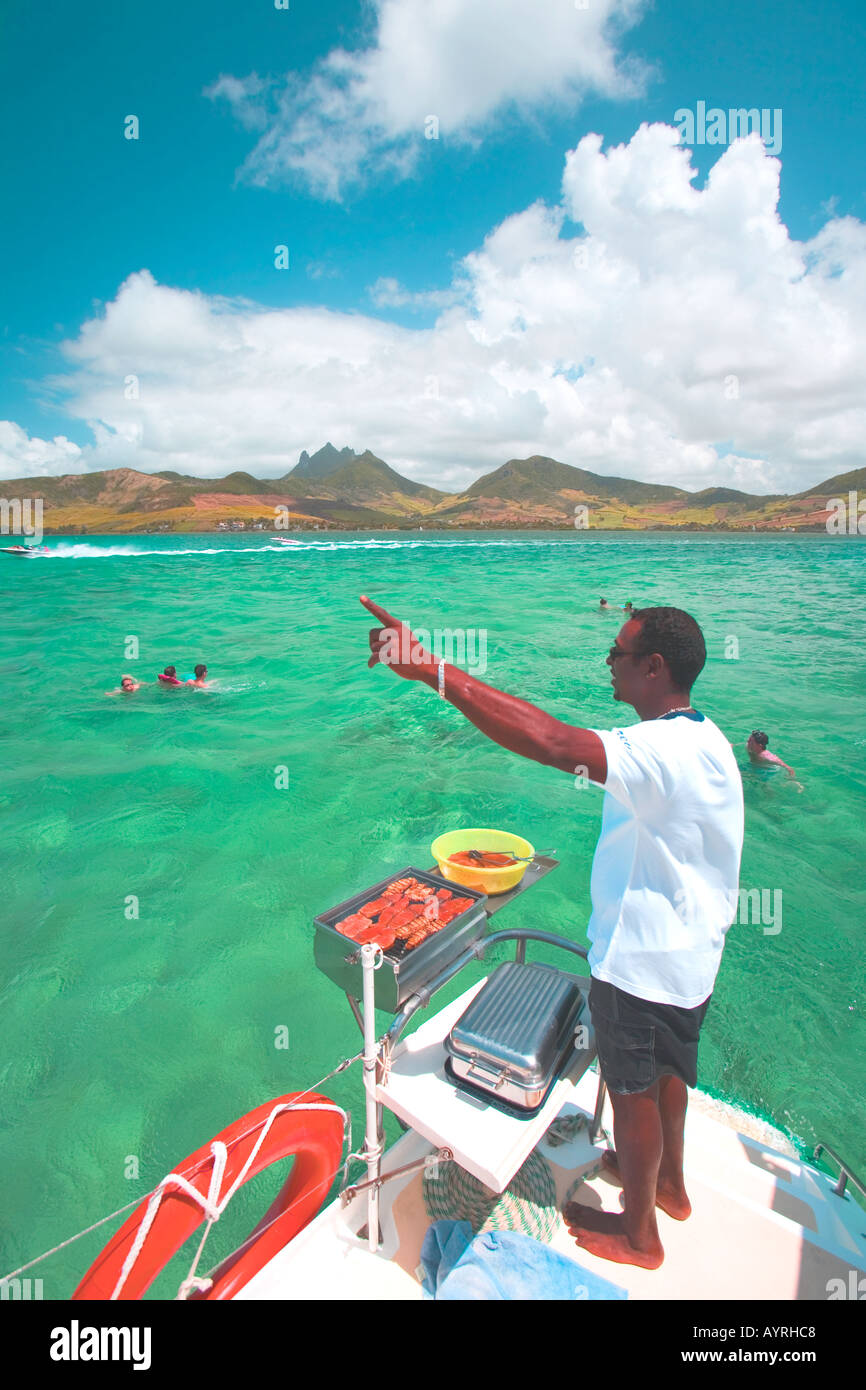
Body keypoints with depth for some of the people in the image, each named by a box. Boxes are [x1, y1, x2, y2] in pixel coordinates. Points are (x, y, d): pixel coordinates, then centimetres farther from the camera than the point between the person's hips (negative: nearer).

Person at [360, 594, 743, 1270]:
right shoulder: (701, 738, -1)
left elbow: (553, 743, -49)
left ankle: (637, 1233, 41)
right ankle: (670, 1181, 54)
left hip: (644, 962, -9)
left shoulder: (667, 752, -34)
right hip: (683, 953, 9)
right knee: (666, 1073, 29)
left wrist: (434, 670, -49)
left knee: (634, 1089, 15)